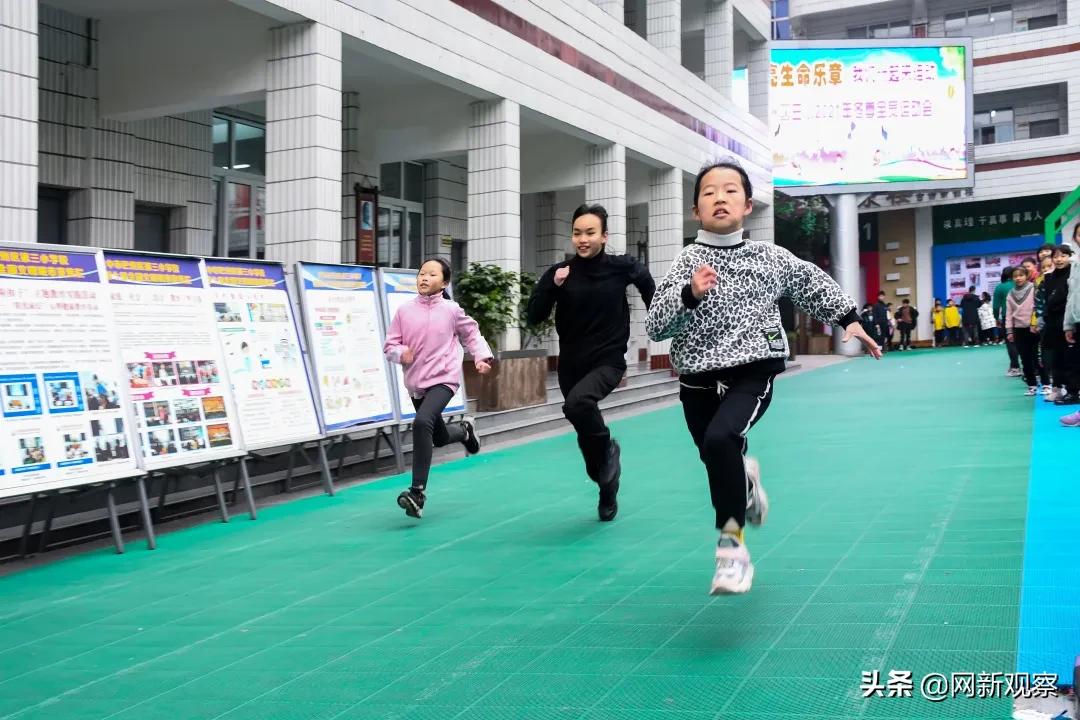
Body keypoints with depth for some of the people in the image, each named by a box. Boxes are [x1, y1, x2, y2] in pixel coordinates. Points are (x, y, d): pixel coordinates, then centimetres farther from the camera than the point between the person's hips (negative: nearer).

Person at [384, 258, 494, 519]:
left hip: (443, 379, -4)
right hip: (416, 382, 4)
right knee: (439, 438, 18)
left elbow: (472, 333, 11)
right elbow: (389, 345, 4)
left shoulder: (451, 310, -4)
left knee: (422, 423, -29)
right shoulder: (404, 311, -1)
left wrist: (482, 357, -2)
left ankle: (418, 492, -23)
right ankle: (465, 430, 56)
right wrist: (401, 353, -17)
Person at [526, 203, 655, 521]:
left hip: (609, 361, -3)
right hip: (571, 365, 3)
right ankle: (607, 487, 40)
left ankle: (607, 448, -4)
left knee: (577, 403, -33)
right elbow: (534, 316, -8)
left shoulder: (622, 267, -8)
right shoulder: (559, 272, -6)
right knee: (586, 440, 12)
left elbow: (646, 281, 14)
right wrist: (553, 286, -21)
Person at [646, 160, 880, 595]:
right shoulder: (687, 262, -6)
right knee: (719, 462, 15)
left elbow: (814, 284, 20)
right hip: (699, 380, 2)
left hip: (752, 375, -2)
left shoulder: (770, 258, 1)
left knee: (721, 439, -29)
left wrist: (849, 319, 24)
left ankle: (731, 542, -14)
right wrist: (690, 294, -29)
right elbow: (655, 327, -14)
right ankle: (745, 480, 54)